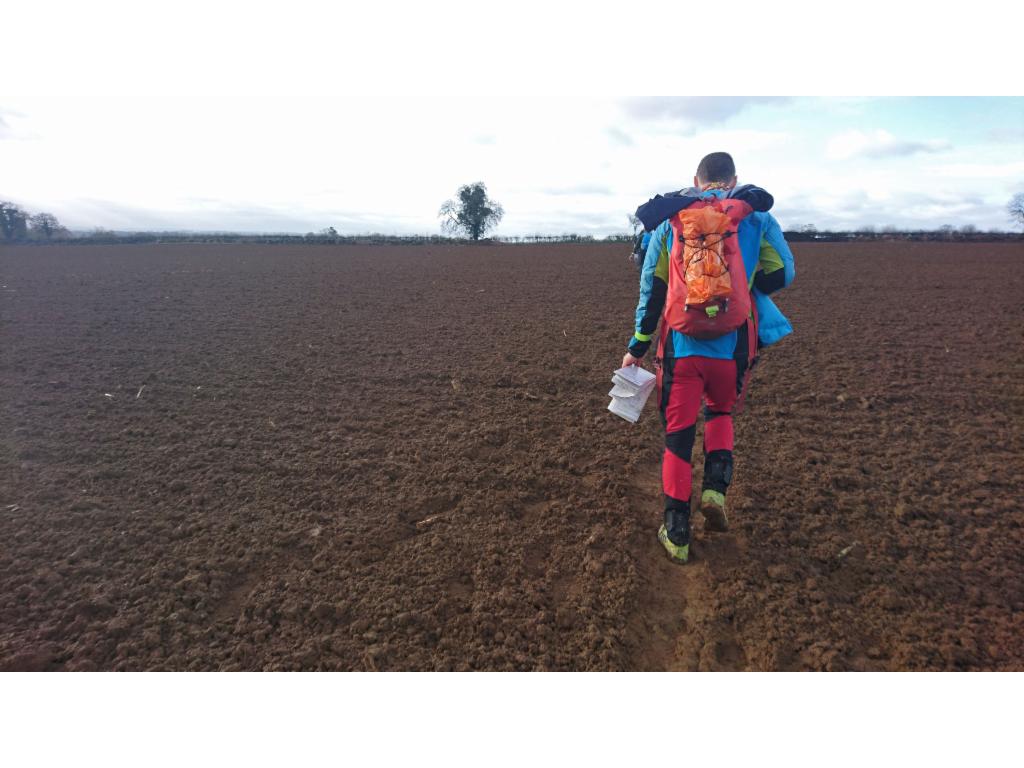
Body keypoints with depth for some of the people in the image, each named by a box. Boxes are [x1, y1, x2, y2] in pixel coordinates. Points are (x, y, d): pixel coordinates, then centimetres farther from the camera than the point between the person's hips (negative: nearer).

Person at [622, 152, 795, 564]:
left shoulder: (669, 220, 8)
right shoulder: (756, 215, 6)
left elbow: (652, 290, 7)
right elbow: (781, 275, 8)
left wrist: (637, 347, 12)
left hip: (681, 345, 0)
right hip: (734, 345, 1)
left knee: (677, 434, 7)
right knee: (721, 412, 28)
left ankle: (676, 535, 12)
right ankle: (715, 488, 6)